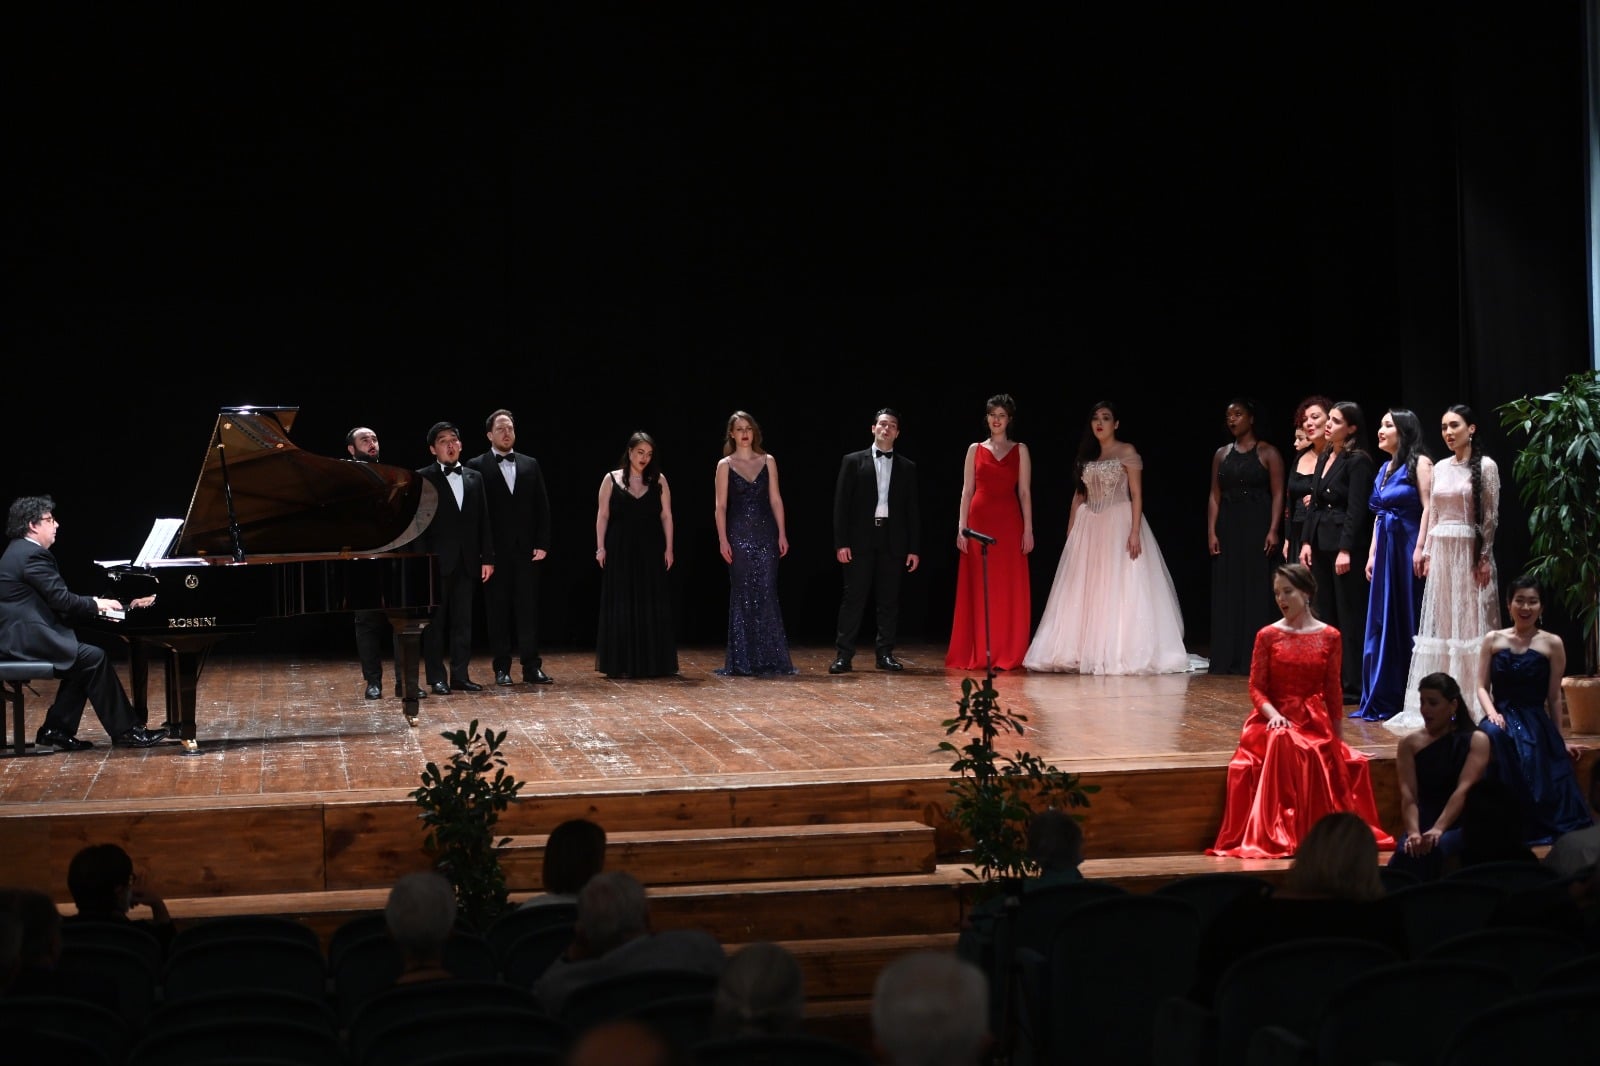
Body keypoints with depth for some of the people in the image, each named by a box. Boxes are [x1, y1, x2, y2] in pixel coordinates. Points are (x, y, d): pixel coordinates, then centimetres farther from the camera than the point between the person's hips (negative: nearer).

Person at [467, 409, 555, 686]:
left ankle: (531, 666, 5)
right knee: (497, 609, 2)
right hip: (494, 550, -3)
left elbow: (542, 507, 9)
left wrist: (543, 543, 0)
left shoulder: (530, 465, 11)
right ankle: (502, 668, 7)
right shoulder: (476, 466, 1)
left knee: (528, 607, 2)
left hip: (526, 549, 3)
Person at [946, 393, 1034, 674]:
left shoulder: (1020, 450, 8)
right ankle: (977, 654, 5)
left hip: (1009, 523, 0)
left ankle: (1007, 654, 4)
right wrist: (961, 527, -2)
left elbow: (1025, 491, 4)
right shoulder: (975, 449, 9)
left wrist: (1028, 529, -4)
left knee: (1009, 588, -1)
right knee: (978, 589, 1)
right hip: (979, 521, 1)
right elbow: (967, 490, 6)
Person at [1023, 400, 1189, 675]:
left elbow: (1136, 494, -8)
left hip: (1118, 524, -6)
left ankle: (1120, 652, -3)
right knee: (1085, 592, 3)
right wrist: (1071, 530, 9)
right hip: (1089, 527, 6)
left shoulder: (1127, 452, -3)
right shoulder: (1087, 455, 15)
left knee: (1119, 590, -7)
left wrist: (1135, 532, -18)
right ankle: (1088, 652, 7)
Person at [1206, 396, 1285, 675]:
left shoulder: (1267, 453, 0)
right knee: (1228, 592, 4)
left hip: (1258, 528, -4)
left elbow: (1278, 495, -5)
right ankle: (1229, 659, 7)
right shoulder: (1221, 454, 12)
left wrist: (1273, 530, -15)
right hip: (1228, 529, 4)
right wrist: (1211, 531, 0)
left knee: (1258, 591, -4)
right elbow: (1215, 496, 10)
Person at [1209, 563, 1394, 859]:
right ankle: (1277, 836, -31)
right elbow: (1256, 688, -1)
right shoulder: (1268, 635, 2)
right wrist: (1272, 714, -21)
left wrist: (1336, 737, 9)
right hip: (1276, 721, -1)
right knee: (1283, 744, -35)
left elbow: (1332, 691, 7)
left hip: (1316, 723, 1)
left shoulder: (1329, 637, 4)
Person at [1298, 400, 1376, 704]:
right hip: (1321, 543, 9)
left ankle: (1353, 686, 1)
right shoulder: (1324, 458, 15)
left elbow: (1356, 509, -15)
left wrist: (1346, 549, -20)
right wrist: (1306, 540, 9)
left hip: (1347, 545, -9)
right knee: (1327, 614, 10)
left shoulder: (1358, 461, -10)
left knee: (1349, 617, -3)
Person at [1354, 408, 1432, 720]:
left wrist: (1421, 548, -21)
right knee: (1382, 622, 8)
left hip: (1408, 548, -8)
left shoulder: (1419, 463, -6)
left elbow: (1428, 507, -14)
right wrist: (1372, 554, 13)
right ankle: (1384, 699, 13)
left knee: (1410, 621, -4)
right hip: (1385, 550, 8)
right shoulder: (1385, 469, 17)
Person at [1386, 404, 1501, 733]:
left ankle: (1473, 702, 1)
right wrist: (1427, 552, 9)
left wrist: (1485, 558, -11)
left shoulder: (1485, 467, -5)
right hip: (1442, 553, 6)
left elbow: (1491, 517, -7)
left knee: (1470, 620, -4)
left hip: (1470, 552, -6)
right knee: (1441, 622, 6)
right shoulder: (1440, 468, 11)